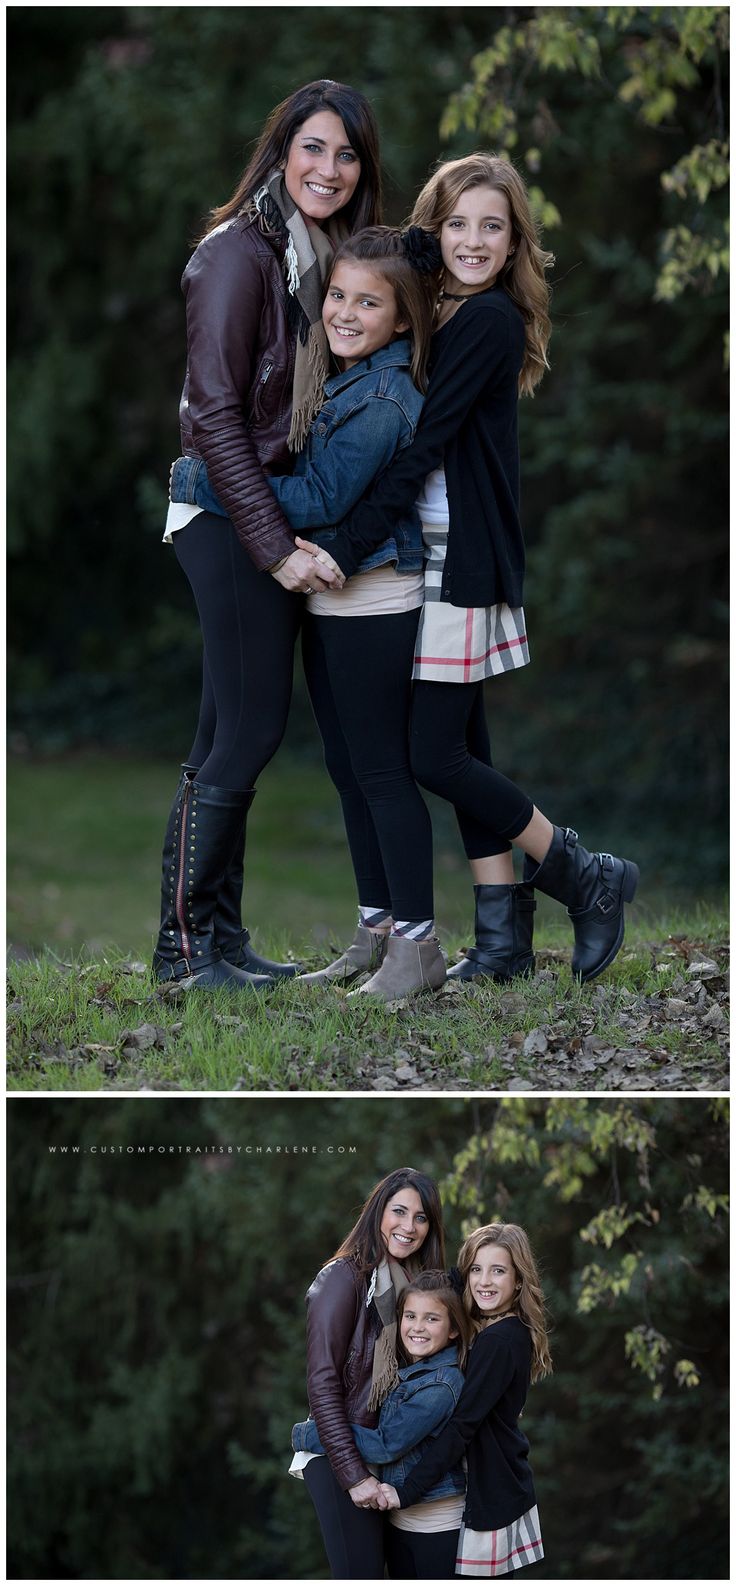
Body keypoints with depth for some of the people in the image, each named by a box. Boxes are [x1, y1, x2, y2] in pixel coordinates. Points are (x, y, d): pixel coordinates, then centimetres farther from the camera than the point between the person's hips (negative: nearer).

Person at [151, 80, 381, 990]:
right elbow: (214, 413, -17)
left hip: (279, 514, 8)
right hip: (230, 514, -8)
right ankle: (186, 943, 2)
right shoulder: (241, 252, -13)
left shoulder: (327, 257, 12)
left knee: (234, 737, 10)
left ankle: (217, 936, 16)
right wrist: (277, 547, -18)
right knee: (248, 729, -6)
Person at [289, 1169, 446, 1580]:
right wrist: (354, 1474, -20)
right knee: (362, 1577, -12)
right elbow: (322, 1383, -15)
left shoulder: (421, 1282, 10)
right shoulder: (346, 1276, -10)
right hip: (342, 1455, -7)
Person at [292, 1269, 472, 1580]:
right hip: (399, 1518, 8)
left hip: (436, 1523, -8)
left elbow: (385, 1445, -21)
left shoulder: (441, 1385, -20)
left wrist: (306, 1435, -13)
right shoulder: (407, 1373, 7)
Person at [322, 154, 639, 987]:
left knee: (435, 755, -7)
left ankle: (584, 876, 8)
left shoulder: (490, 319, -12)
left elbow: (426, 445, -18)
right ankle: (502, 937, 13)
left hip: (465, 564, -8)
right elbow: (406, 439, 11)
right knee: (460, 748, 8)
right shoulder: (439, 316, 14)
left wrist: (345, 545, -20)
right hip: (429, 558, 8)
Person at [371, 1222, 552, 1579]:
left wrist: (406, 1491, -23)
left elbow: (462, 1425, -24)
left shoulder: (498, 1340, -20)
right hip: (505, 1492, 9)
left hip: (490, 1497, -9)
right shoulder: (514, 1333, 9)